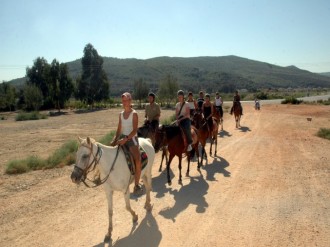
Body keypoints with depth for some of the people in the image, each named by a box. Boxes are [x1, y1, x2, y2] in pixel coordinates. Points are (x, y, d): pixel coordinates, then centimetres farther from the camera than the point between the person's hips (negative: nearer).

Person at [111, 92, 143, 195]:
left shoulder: (134, 114, -6)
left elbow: (134, 130, -15)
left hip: (131, 138, -7)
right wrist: (115, 139, -2)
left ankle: (137, 185, -12)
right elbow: (119, 129, 13)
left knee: (138, 161, -25)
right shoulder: (121, 114, 11)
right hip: (122, 138, 7)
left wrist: (126, 139, -26)